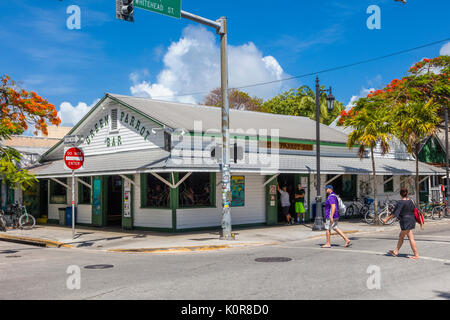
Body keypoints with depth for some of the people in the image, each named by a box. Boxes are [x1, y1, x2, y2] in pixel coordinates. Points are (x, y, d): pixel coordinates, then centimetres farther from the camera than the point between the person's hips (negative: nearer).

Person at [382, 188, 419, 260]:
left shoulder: (400, 202, -15)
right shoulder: (411, 201, 5)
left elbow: (395, 213, -16)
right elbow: (414, 211, 14)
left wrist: (387, 219, -9)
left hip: (405, 221, -8)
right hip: (411, 220, 8)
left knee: (411, 238, -5)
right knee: (401, 236, 18)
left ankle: (416, 255, -3)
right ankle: (396, 252, 27)